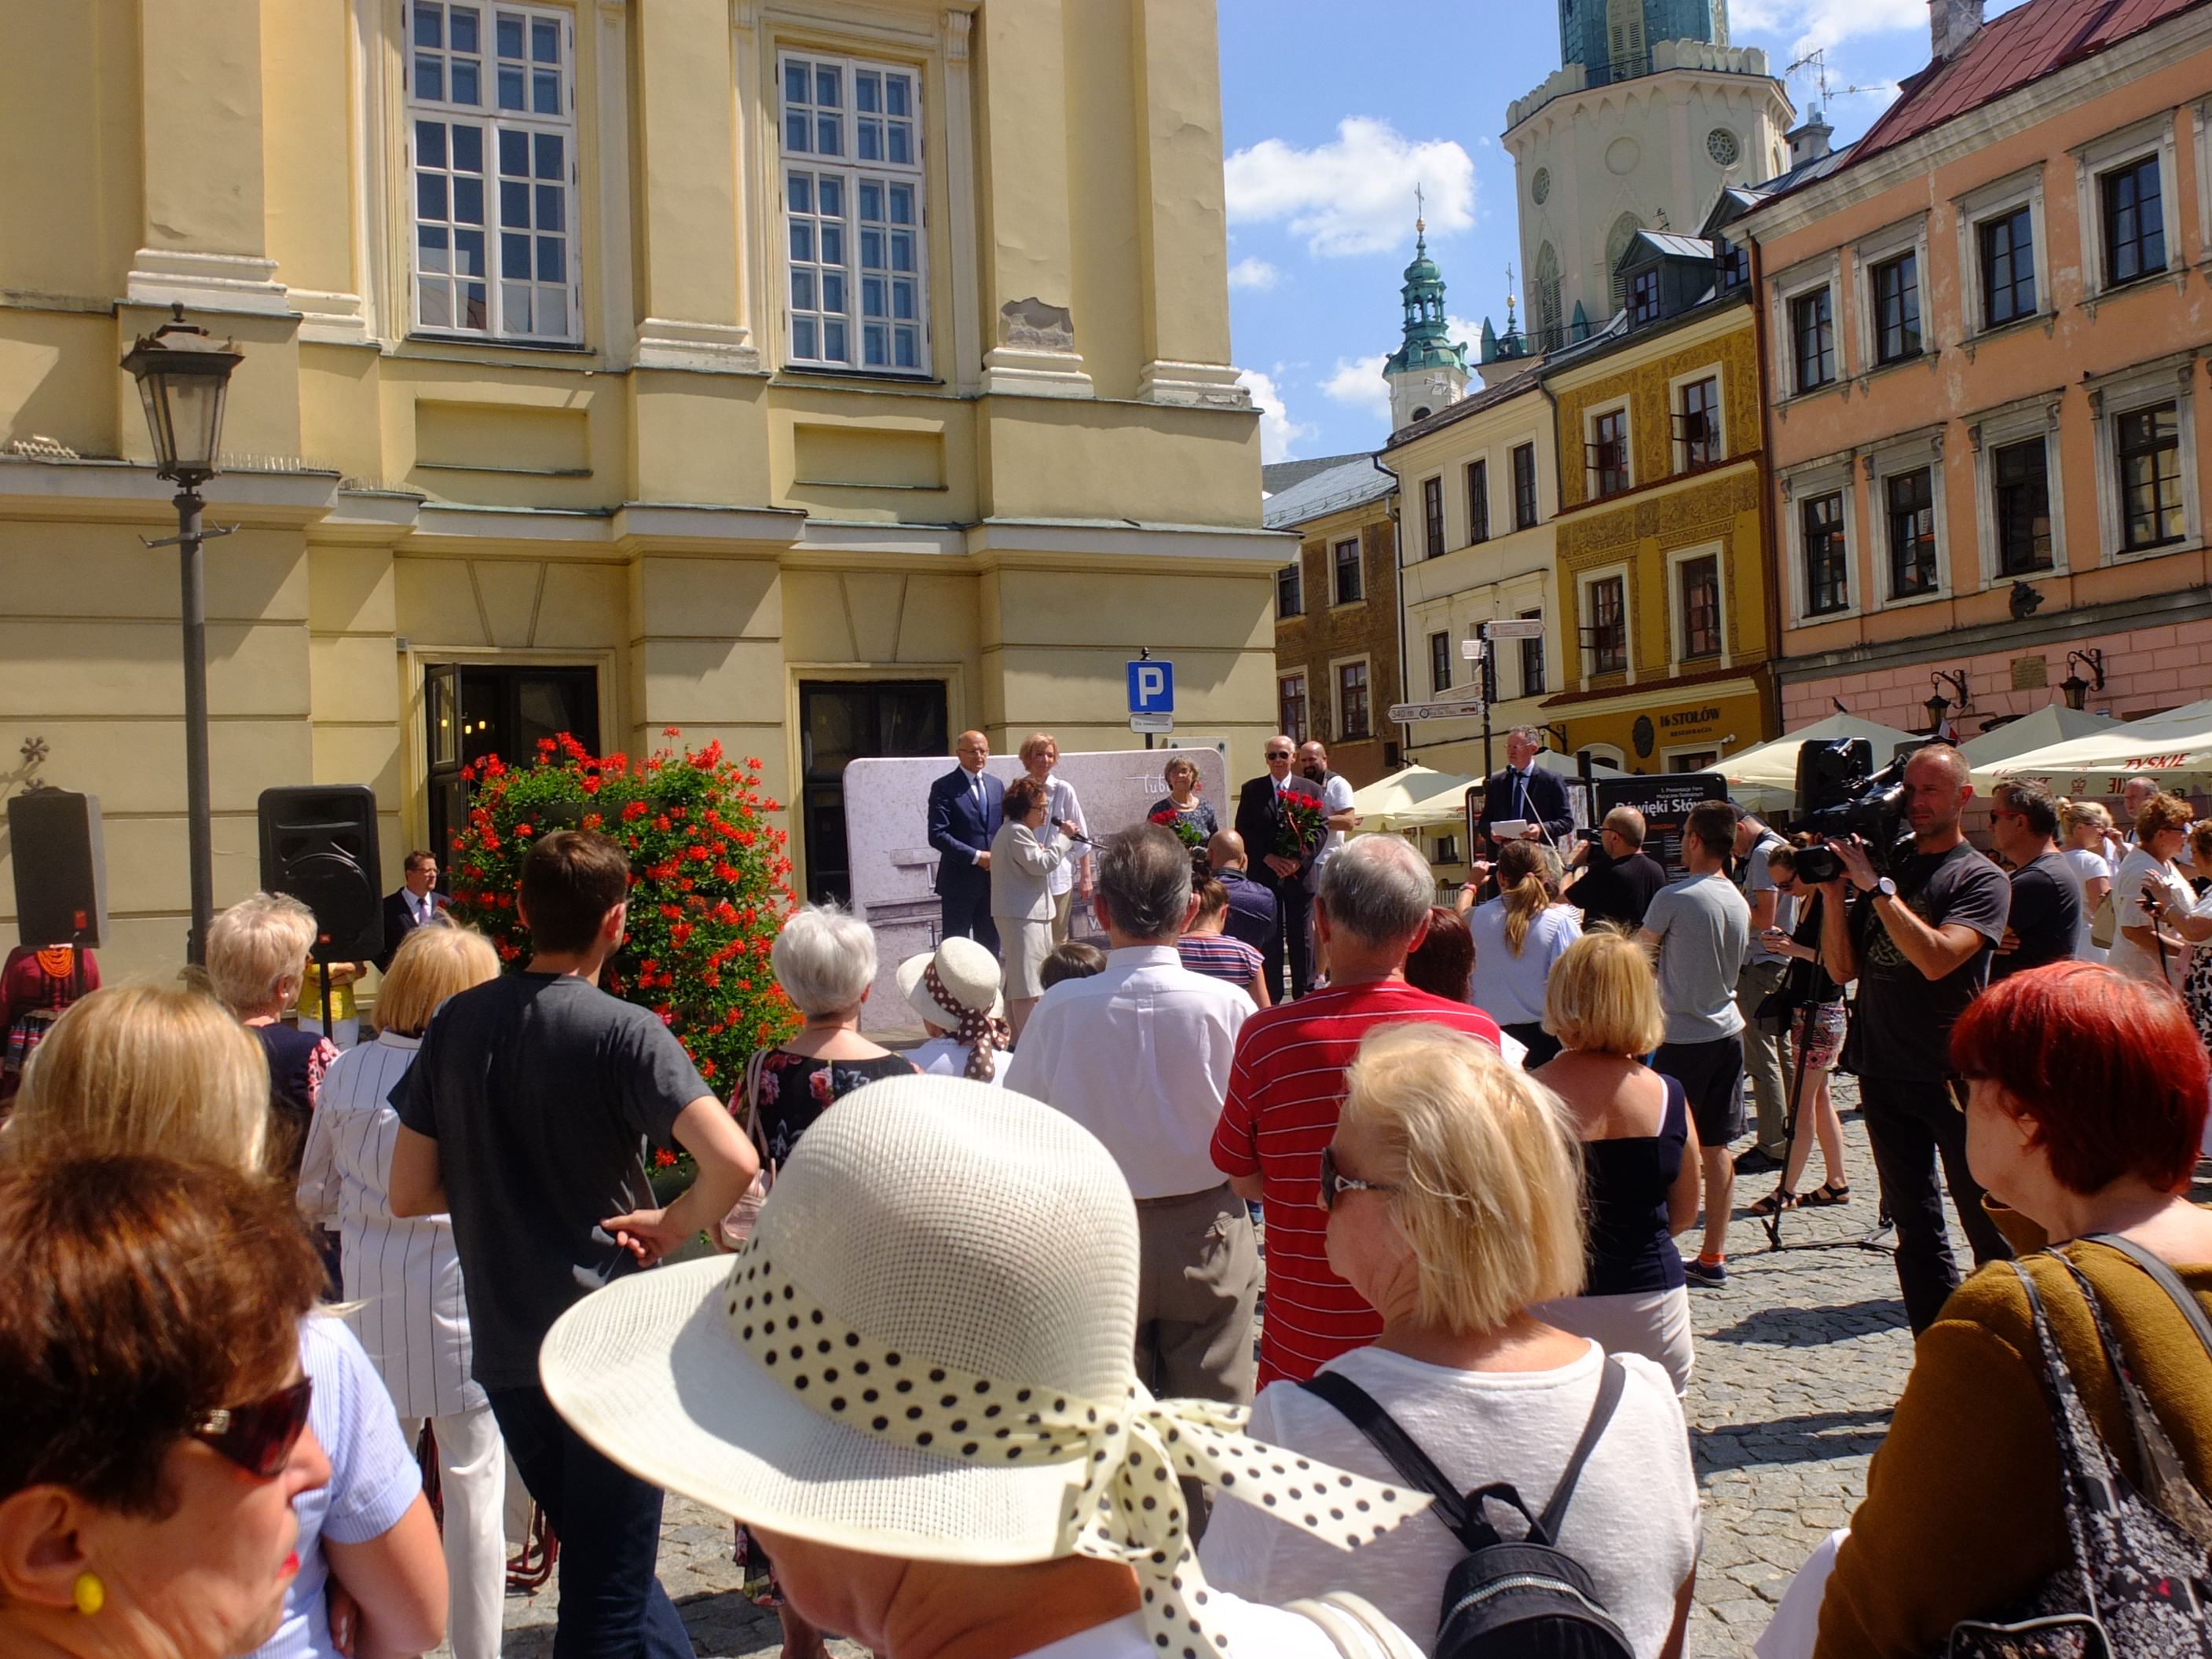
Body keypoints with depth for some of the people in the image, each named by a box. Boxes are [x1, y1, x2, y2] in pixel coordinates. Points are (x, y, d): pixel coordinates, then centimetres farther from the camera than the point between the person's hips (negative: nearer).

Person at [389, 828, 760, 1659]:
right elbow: (734, 1161, -27)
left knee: (599, 1554, 22)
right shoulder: (624, 1031, -14)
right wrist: (672, 1224, -10)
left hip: (503, 1348, 5)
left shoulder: (456, 1024, 1)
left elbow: (409, 1194, 4)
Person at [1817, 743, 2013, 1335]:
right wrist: (1833, 891, -7)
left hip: (1955, 1078, -5)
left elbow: (1936, 958, -22)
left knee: (1990, 1228, 3)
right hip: (1884, 1073, 5)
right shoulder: (1885, 868, 9)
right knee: (1915, 1229, 10)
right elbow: (1843, 969, 5)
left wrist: (1875, 886, -20)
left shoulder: (1980, 878, -6)